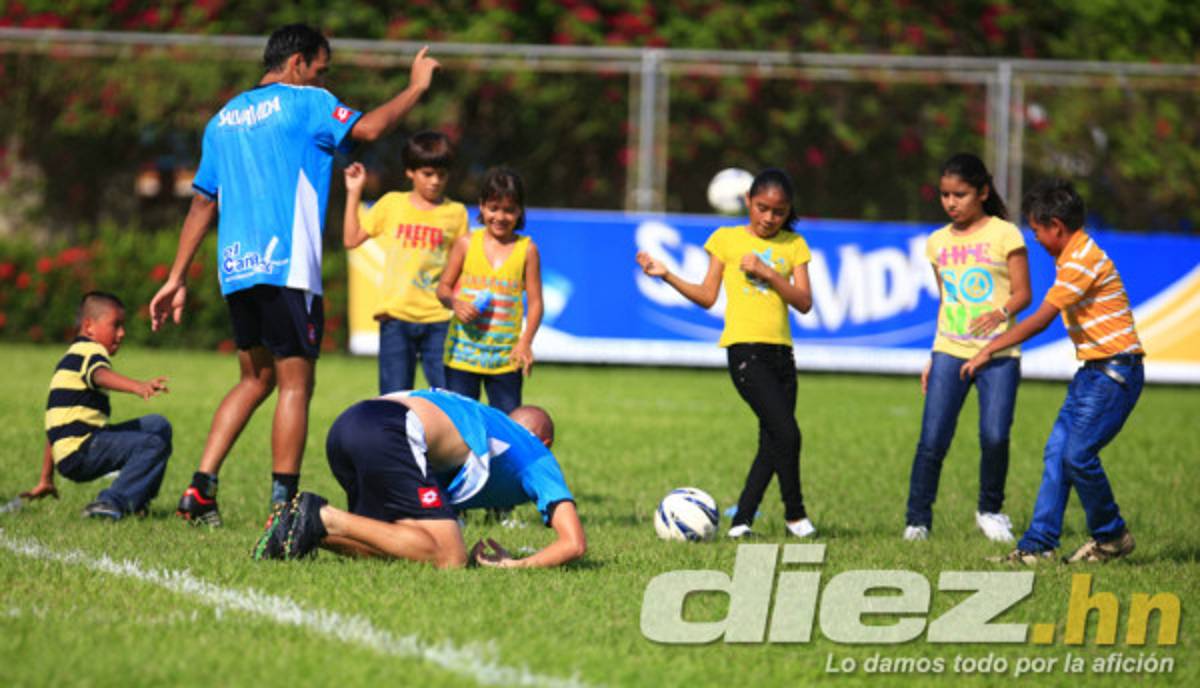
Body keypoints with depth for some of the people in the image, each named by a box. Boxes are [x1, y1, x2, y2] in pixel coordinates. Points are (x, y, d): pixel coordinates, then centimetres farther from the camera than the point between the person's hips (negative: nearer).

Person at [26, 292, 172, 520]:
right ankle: (112, 502, -28)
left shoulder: (71, 357, 28)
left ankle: (137, 502, 9)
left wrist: (45, 480, 36)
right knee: (154, 445, -23)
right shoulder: (91, 351, -3)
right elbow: (101, 376, -31)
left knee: (158, 425, 15)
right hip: (78, 451, -10)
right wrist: (138, 386, -51)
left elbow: (60, 426, 33)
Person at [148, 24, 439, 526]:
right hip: (286, 268, -7)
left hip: (236, 268, 7)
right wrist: (415, 88, 0)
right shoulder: (305, 103, -2)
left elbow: (202, 203, 19)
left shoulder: (225, 118, 18)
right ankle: (283, 503, -6)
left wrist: (177, 279, 20)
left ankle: (201, 488, 6)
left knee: (255, 379, 17)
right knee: (295, 383, -2)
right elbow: (369, 128, -15)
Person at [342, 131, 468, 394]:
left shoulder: (456, 213, 6)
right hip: (396, 316, 1)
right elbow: (352, 239, 10)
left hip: (439, 320, -1)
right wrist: (354, 193, 7)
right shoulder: (392, 204, 8)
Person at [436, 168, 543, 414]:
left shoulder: (527, 249, 1)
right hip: (463, 352, 0)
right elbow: (444, 287, 8)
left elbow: (535, 301, 1)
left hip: (506, 356, 0)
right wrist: (455, 303, -14)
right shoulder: (466, 244, 2)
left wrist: (525, 342, -12)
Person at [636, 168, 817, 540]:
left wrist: (767, 273, -9)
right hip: (744, 348, -4)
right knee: (786, 432, -17)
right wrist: (667, 275, -1)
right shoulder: (727, 239, 6)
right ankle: (795, 513, -3)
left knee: (773, 443, 4)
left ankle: (741, 520, 12)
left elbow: (804, 302, 2)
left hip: (781, 352, 4)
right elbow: (707, 296, 9)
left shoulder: (793, 245, 12)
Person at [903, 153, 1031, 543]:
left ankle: (990, 510, 11)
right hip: (950, 351, 3)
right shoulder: (939, 242, 13)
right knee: (932, 440, -7)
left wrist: (1002, 313, -24)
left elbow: (1023, 293, -3)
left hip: (998, 353, -3)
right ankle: (917, 520, 2)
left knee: (995, 436, -12)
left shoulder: (1004, 234, 0)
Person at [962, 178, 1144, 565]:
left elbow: (1040, 320, -19)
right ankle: (1038, 544, 4)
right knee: (1056, 453, 4)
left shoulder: (1081, 261, -17)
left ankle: (1112, 537, 5)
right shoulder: (1073, 257, 14)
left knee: (1078, 454, -12)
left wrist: (989, 351, -14)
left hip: (1115, 371, -10)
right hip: (1092, 371, 10)